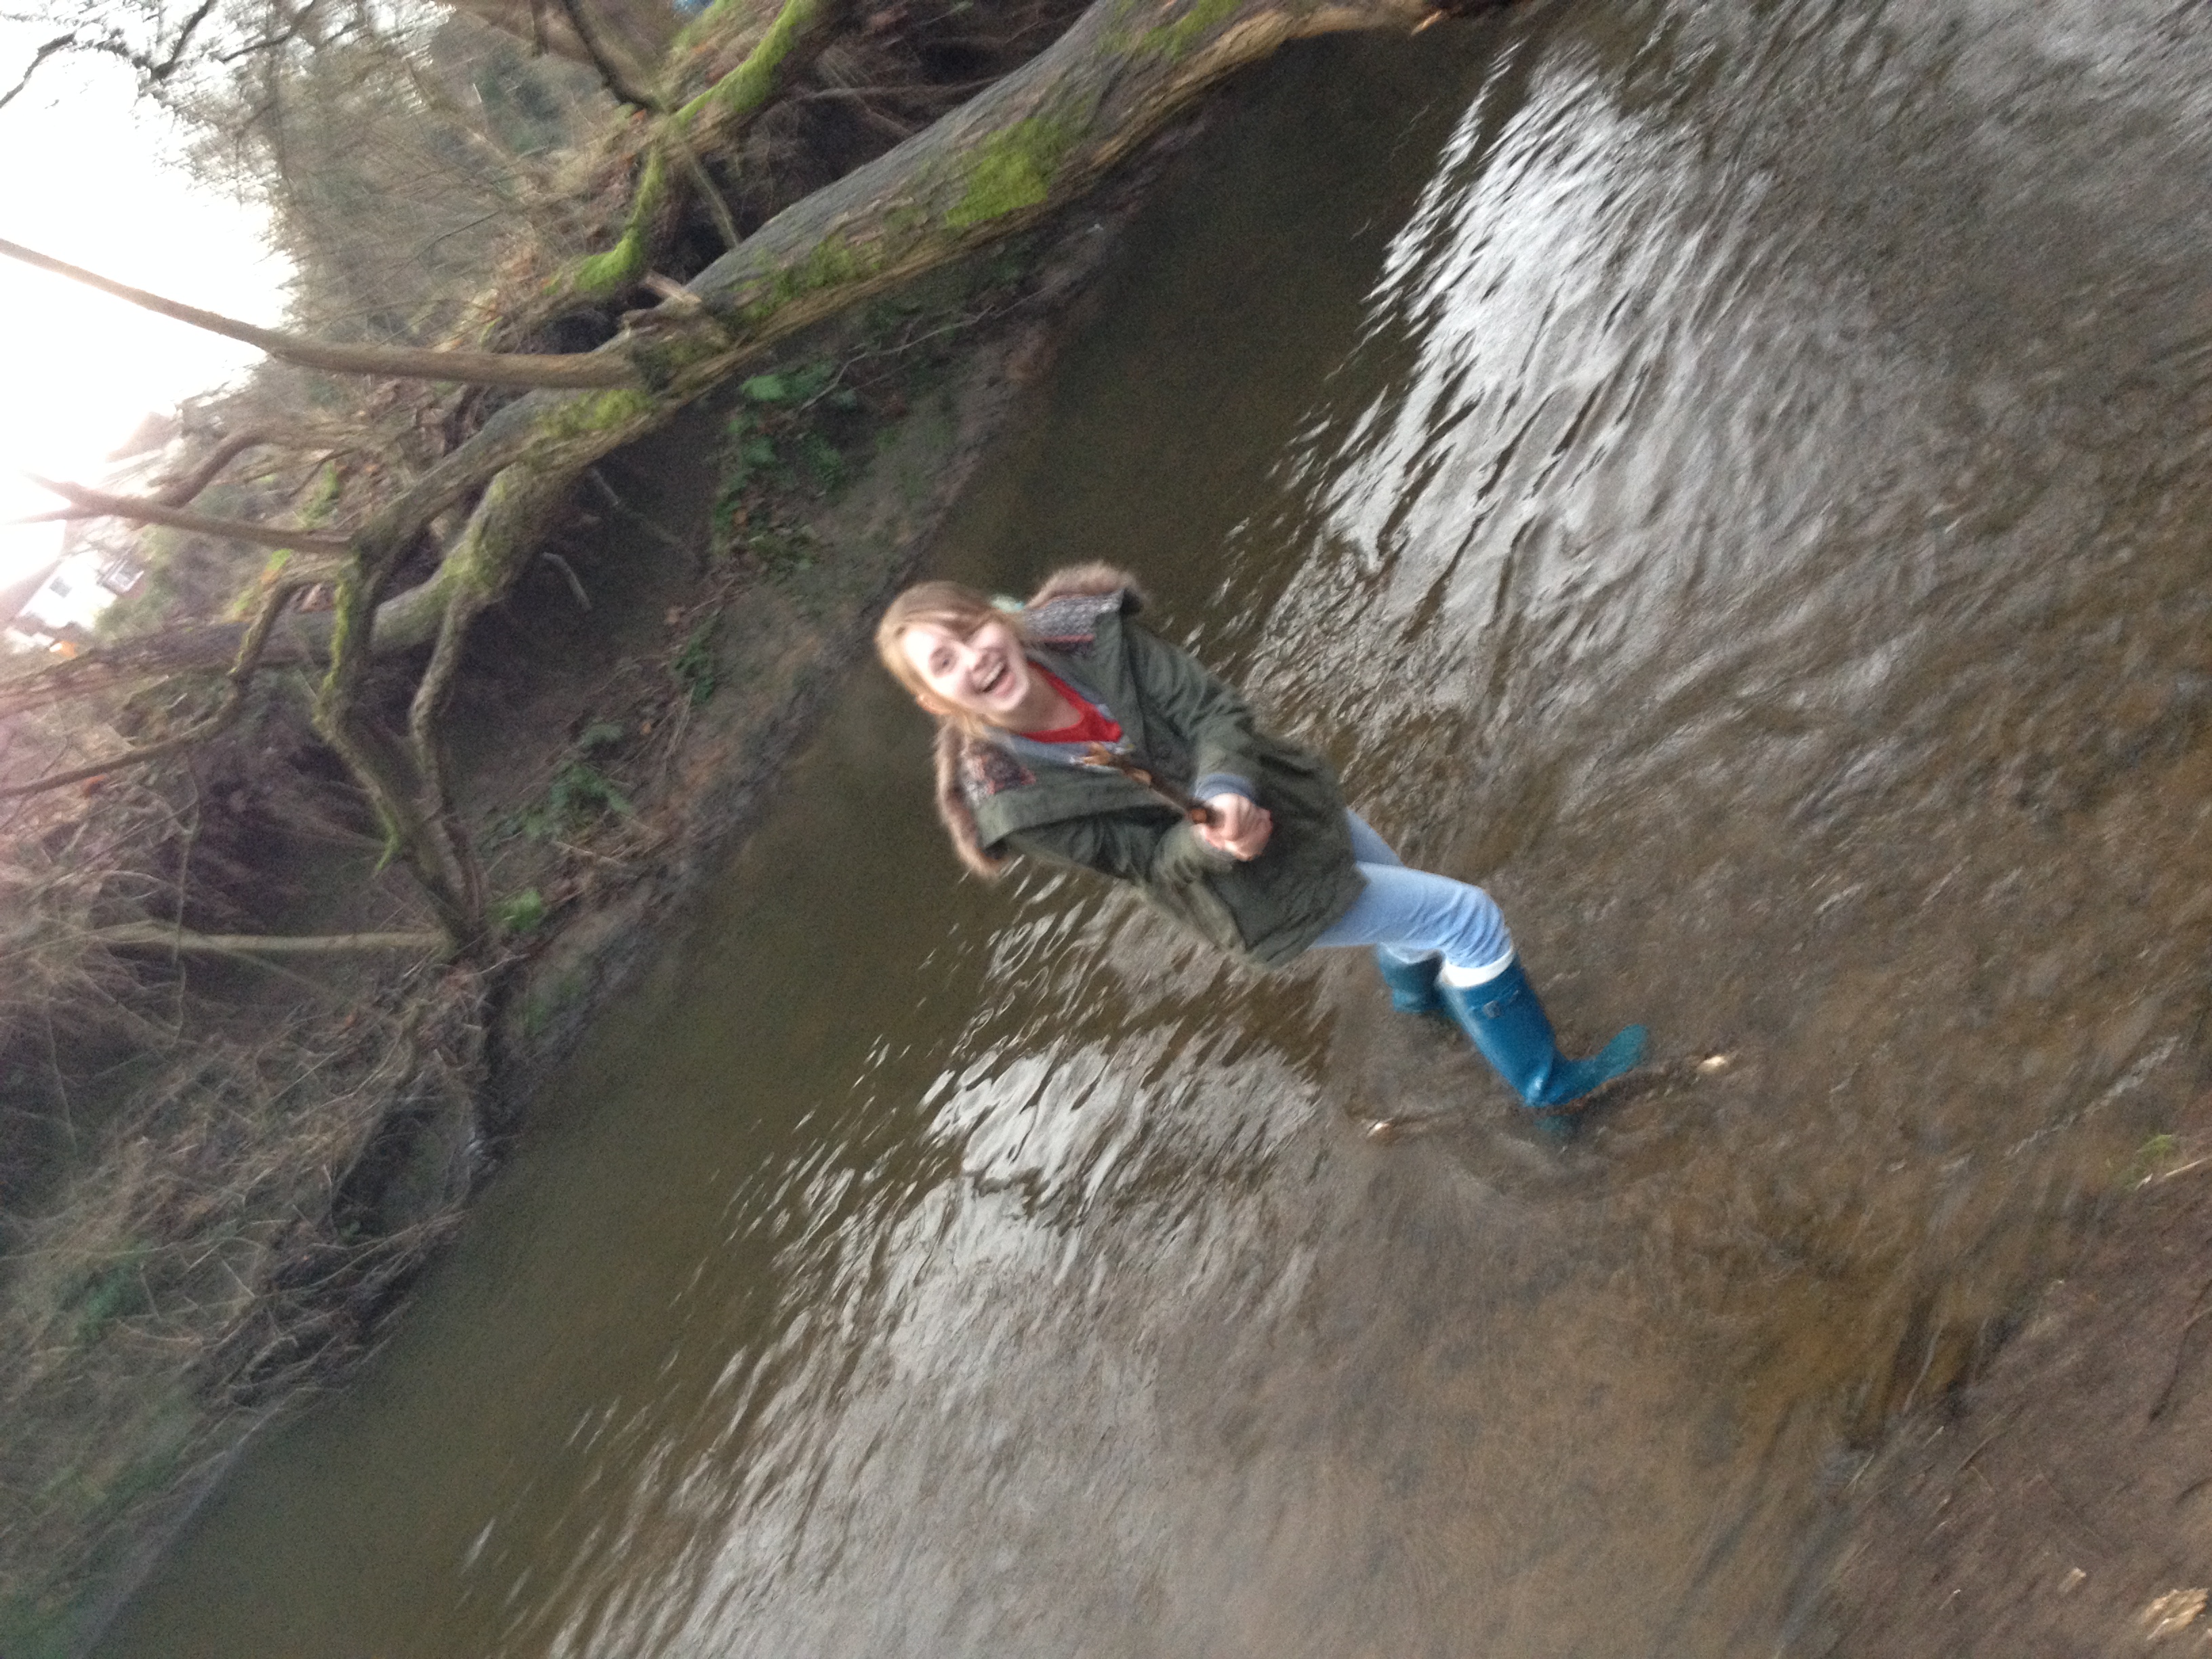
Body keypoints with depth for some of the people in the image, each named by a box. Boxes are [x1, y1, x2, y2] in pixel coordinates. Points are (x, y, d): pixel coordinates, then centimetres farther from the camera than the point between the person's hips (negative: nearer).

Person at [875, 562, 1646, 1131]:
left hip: (1287, 797, 5)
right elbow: (1146, 857, -20)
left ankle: (1418, 989, 69)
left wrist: (1226, 785, -39)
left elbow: (1215, 710, -21)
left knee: (1404, 896, 32)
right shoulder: (1015, 804, -27)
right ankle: (1547, 1085, 23)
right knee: (1469, 917, -1)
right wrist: (1210, 841, -39)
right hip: (1266, 893, -5)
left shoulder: (1088, 634, -20)